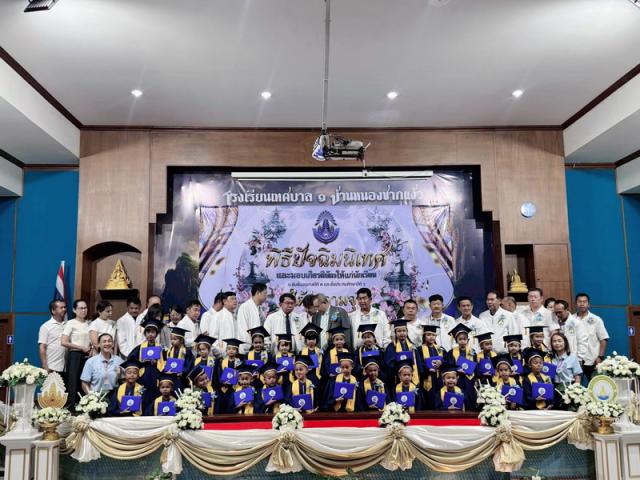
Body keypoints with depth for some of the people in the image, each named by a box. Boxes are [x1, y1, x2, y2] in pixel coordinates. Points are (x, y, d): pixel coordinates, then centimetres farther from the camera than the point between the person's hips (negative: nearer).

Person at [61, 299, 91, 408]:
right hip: (75, 356, -5)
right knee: (73, 385, -4)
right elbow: (63, 342, -12)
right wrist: (81, 347, -12)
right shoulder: (71, 323, -4)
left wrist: (91, 349, 1)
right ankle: (70, 409, 3)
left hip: (87, 357, 5)